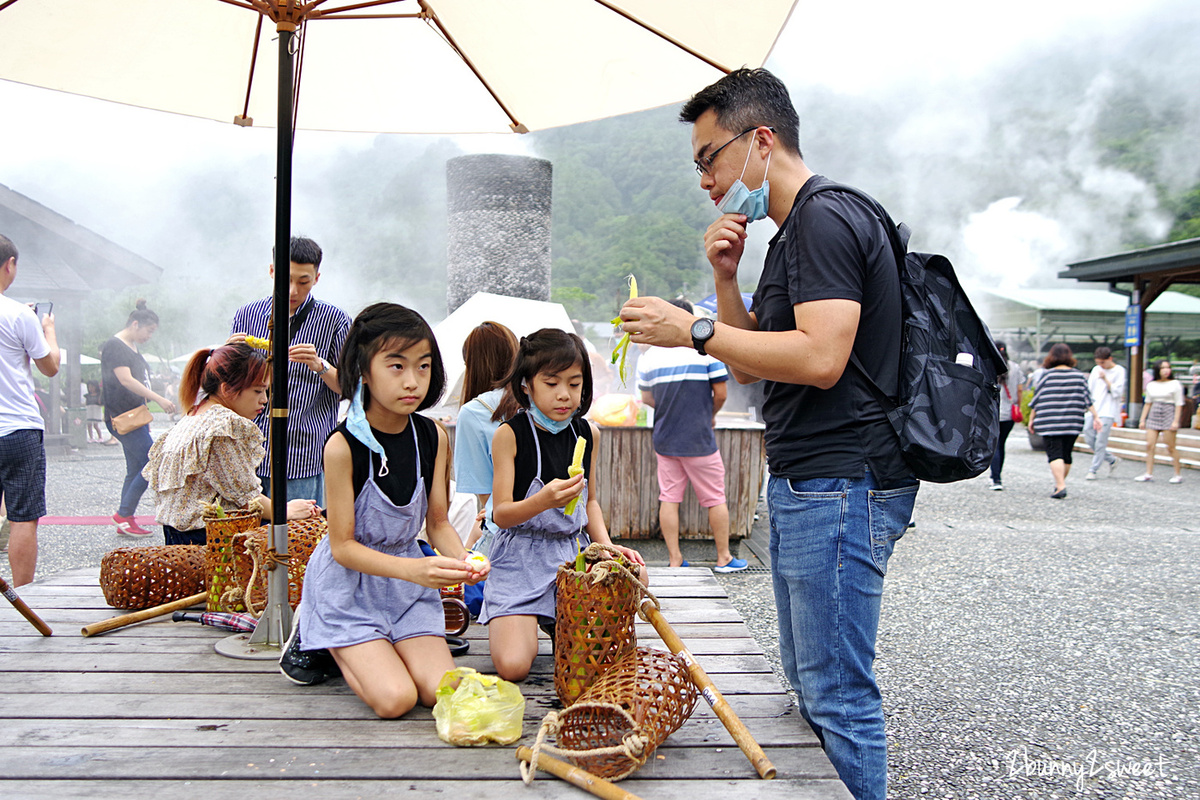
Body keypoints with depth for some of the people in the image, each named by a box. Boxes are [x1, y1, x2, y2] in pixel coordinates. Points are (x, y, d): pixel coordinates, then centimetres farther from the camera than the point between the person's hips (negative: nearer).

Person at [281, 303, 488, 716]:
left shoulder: (433, 437, -6)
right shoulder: (343, 445, -21)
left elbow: (438, 523, 1)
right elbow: (343, 546, -18)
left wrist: (462, 559, -21)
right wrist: (414, 569, -32)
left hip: (408, 584, 5)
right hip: (348, 584, -5)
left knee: (441, 691, -10)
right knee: (394, 699, -17)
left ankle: (347, 645, 17)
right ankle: (312, 636, 10)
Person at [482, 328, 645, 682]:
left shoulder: (587, 433, 5)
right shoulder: (510, 434, -10)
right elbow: (501, 514, -12)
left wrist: (606, 545, -2)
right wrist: (543, 501, -33)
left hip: (574, 550, 5)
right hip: (521, 557, -5)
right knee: (512, 666, -20)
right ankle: (522, 621, 17)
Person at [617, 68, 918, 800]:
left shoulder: (827, 218, -12)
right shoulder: (792, 233, 20)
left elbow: (820, 358, -24)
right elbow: (749, 363, 19)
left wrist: (694, 331, -18)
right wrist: (726, 278, 6)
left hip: (841, 485, -11)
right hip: (806, 485, 11)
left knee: (838, 695, -2)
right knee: (807, 684, 17)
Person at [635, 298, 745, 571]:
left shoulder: (649, 357, 3)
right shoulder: (707, 349, -8)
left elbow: (646, 398, 10)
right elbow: (721, 393, -8)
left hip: (664, 441, 3)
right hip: (699, 441, -3)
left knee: (669, 498, 8)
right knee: (715, 498, 8)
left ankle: (675, 560, 11)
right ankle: (724, 558, 16)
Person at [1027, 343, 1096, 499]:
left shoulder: (1047, 375, -3)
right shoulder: (1079, 375, 6)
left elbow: (1036, 399, 1)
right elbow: (1088, 399, 6)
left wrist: (1031, 419, 9)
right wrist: (1095, 416, 12)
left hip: (1049, 423, -4)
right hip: (1073, 424, 4)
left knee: (1055, 454, -6)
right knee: (1066, 454, 15)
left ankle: (1061, 486, -20)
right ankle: (1060, 484, 26)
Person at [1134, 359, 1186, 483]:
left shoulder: (1175, 384, -1)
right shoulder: (1151, 385, 11)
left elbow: (1179, 404, -4)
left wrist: (1176, 421, -11)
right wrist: (1142, 419, 12)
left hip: (1169, 416, -5)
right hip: (1153, 416, 5)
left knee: (1170, 447, -4)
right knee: (1150, 445, -2)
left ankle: (1178, 474, 7)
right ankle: (1149, 474, 2)